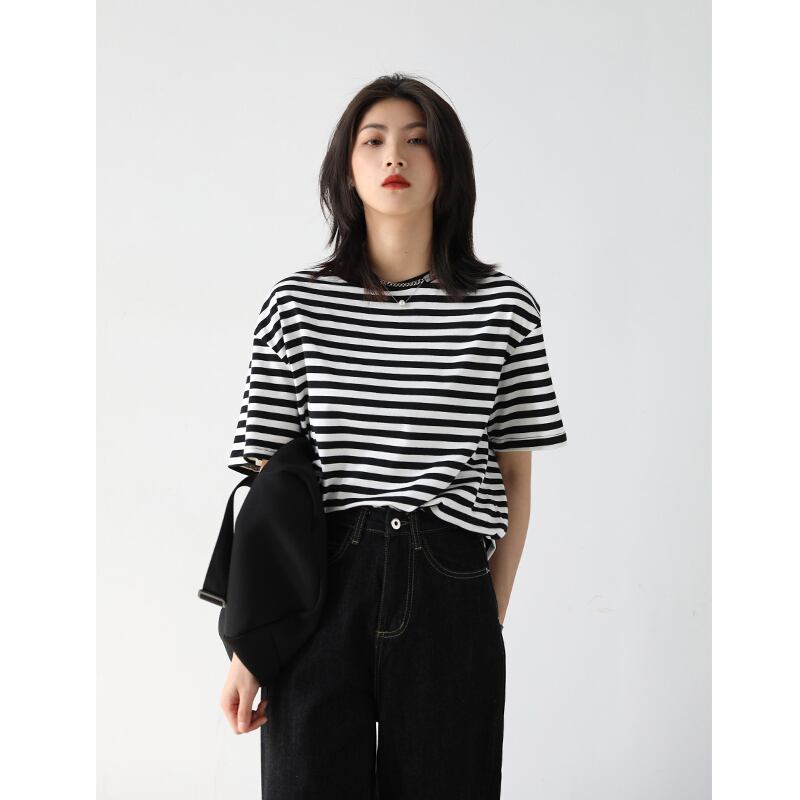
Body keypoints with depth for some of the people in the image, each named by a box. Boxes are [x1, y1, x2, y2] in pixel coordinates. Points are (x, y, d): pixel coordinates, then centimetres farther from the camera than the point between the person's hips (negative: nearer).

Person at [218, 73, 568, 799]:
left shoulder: (504, 306, 2)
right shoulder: (297, 304, 2)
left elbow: (515, 479, 7)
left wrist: (492, 621, 5)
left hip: (448, 590, 0)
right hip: (320, 590, 0)